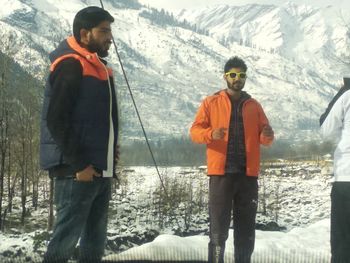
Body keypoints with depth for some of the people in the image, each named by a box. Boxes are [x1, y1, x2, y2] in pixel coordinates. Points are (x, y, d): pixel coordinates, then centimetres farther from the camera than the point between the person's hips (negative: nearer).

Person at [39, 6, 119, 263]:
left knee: (95, 239, 12)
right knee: (66, 236, -4)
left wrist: (110, 149, 9)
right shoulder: (70, 66, -12)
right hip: (77, 171, -9)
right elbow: (56, 121, -18)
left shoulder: (99, 67, 16)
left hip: (101, 170, 9)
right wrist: (78, 164, -19)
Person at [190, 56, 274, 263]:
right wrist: (211, 133, -20)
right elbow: (195, 131, 1)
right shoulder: (211, 102, 6)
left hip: (248, 174, 3)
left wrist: (267, 135, -11)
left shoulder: (254, 105, 14)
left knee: (246, 227, 7)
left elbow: (265, 138, 13)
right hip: (221, 172, -3)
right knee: (219, 227, -2)